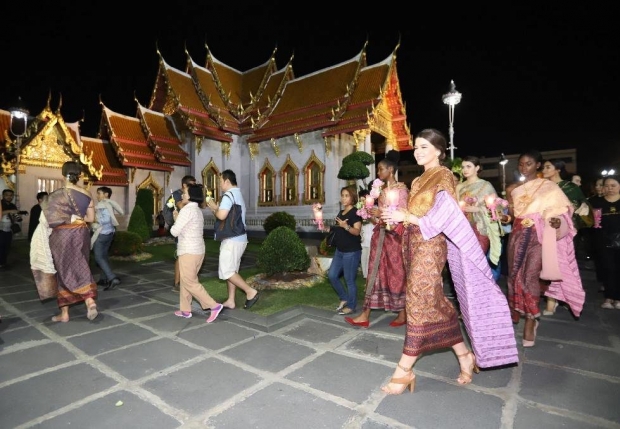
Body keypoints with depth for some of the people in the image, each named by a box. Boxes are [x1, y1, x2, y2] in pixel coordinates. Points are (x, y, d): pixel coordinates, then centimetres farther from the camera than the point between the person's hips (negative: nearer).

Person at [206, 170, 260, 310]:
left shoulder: (228, 195, -14)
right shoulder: (238, 194, 18)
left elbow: (222, 215, -26)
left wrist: (214, 208, -6)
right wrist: (216, 208, 12)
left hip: (232, 240, -10)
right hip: (239, 238, 10)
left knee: (226, 271, -4)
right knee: (232, 270, 13)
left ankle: (251, 292, -4)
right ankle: (230, 301, 18)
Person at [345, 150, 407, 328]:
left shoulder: (401, 189, -8)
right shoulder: (382, 189, 14)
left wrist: (382, 214, -18)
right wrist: (373, 215, 2)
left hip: (394, 235, -7)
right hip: (380, 234, 7)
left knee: (397, 273, 4)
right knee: (375, 272, 6)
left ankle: (402, 314, 23)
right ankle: (365, 315, 10)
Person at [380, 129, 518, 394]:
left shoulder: (444, 176, -6)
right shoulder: (420, 179, 18)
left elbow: (441, 218, -15)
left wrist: (405, 216, -14)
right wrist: (396, 217, 4)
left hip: (430, 245, -9)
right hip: (414, 244, 9)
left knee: (420, 303, -5)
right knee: (435, 304, 13)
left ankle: (404, 370, 4)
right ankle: (464, 356, 28)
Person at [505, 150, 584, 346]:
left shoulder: (548, 187, 0)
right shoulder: (515, 188, 12)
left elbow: (559, 210, -6)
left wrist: (557, 221, -27)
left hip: (538, 235, -4)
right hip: (517, 235, 5)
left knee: (530, 276, -11)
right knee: (515, 274, 8)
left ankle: (531, 320, 1)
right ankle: (516, 313, 24)